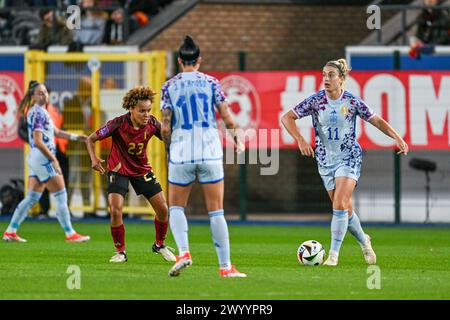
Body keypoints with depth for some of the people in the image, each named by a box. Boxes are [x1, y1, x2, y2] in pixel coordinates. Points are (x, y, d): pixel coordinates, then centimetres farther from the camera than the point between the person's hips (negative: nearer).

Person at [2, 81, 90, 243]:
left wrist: (74, 137, 16)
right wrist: (53, 160, -18)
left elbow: (55, 131, 25)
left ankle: (10, 232, 12)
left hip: (35, 159, 10)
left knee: (32, 198, 12)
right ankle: (70, 234, 2)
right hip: (43, 158, -10)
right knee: (61, 196, -3)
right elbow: (38, 142, -21)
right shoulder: (38, 113, -16)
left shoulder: (40, 111, 15)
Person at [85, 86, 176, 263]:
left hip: (142, 169, 3)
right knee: (116, 211, -19)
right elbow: (90, 139, -16)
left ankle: (159, 245, 26)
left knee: (163, 209, 0)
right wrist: (94, 159, -33)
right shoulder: (118, 124, -25)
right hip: (118, 170, -3)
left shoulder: (152, 124, -17)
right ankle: (120, 252, 1)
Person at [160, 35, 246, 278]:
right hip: (210, 154, 0)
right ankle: (225, 266, 2)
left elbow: (165, 128, -3)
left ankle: (183, 251, -10)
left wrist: (169, 148, 15)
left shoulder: (169, 87, 1)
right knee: (216, 212, 4)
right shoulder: (211, 83, 1)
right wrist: (237, 140, 18)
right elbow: (227, 119, 1)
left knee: (176, 208, 15)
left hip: (180, 156, 0)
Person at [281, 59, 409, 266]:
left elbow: (377, 121, -1)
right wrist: (300, 139, -22)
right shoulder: (315, 101, -7)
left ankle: (333, 254, -14)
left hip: (349, 158, -3)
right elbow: (287, 118, -8)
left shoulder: (352, 101, -9)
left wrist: (397, 138, -13)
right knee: (345, 209, 10)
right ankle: (364, 241, 36)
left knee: (340, 205, -19)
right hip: (326, 160, 3)